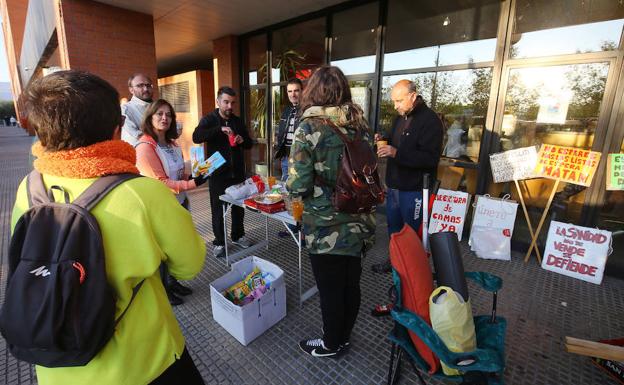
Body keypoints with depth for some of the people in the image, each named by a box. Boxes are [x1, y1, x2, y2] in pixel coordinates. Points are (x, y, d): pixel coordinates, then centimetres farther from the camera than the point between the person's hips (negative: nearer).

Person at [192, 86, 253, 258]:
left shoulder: (238, 121, 9)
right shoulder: (209, 120, -5)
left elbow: (249, 143, 14)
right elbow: (196, 137, -23)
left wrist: (243, 140, -9)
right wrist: (220, 129, -32)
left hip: (237, 172, 4)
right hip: (218, 173, -4)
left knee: (239, 206, 13)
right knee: (218, 209, 5)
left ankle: (238, 235, 32)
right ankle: (219, 242, 20)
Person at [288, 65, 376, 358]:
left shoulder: (309, 127, -15)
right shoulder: (360, 123, 1)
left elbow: (298, 185, -19)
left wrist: (292, 184, 2)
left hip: (326, 227, -5)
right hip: (358, 222, 6)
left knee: (330, 289, 14)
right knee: (351, 285, 21)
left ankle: (331, 344, 38)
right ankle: (344, 336, 44)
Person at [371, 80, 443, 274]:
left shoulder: (430, 120, -15)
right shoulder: (400, 117, 11)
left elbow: (430, 158, -23)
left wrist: (396, 153, -30)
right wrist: (384, 139, 2)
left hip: (414, 190, -8)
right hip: (394, 185, 8)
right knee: (393, 227, 19)